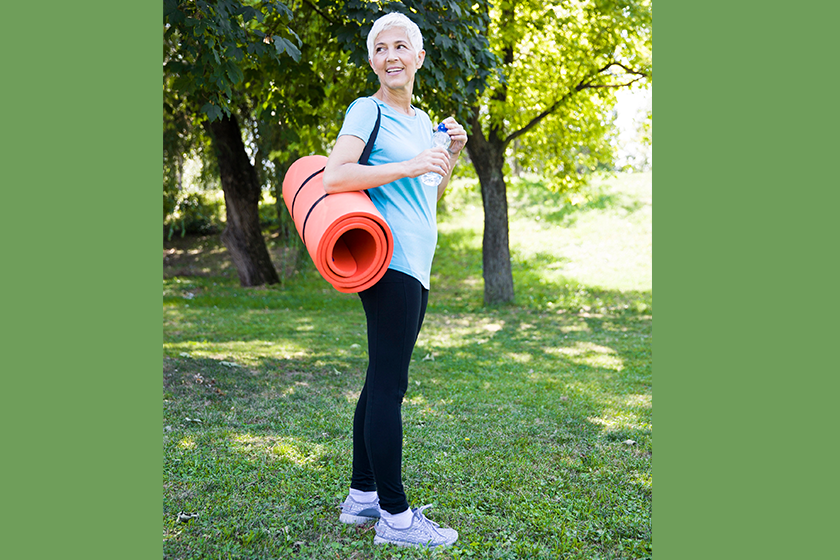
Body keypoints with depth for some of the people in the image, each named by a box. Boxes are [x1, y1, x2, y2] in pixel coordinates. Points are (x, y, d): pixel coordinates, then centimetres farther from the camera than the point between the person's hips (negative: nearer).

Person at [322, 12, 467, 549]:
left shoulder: (422, 119, 21)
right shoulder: (368, 111, -4)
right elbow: (333, 178, -17)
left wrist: (452, 156, 10)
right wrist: (409, 166, -20)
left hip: (415, 267, 9)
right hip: (390, 262, -9)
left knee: (383, 381, 12)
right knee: (389, 384, -8)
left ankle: (362, 496, 21)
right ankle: (394, 516, -2)